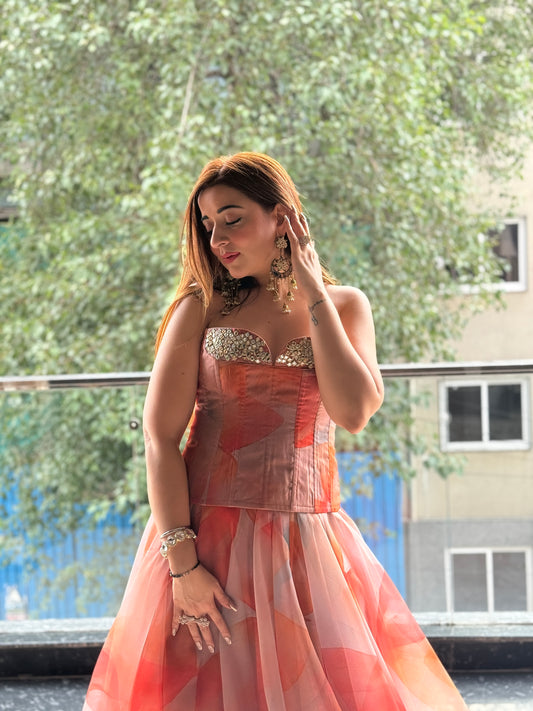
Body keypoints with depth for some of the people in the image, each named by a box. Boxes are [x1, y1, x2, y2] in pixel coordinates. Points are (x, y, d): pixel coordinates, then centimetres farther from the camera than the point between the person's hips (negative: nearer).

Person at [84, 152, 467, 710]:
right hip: (209, 542, -2)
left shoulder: (345, 306, 7)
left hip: (311, 548, 2)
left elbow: (352, 411, -11)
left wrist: (313, 295, -6)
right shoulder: (202, 307, 2)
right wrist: (182, 563, -15)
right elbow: (160, 438, -6)